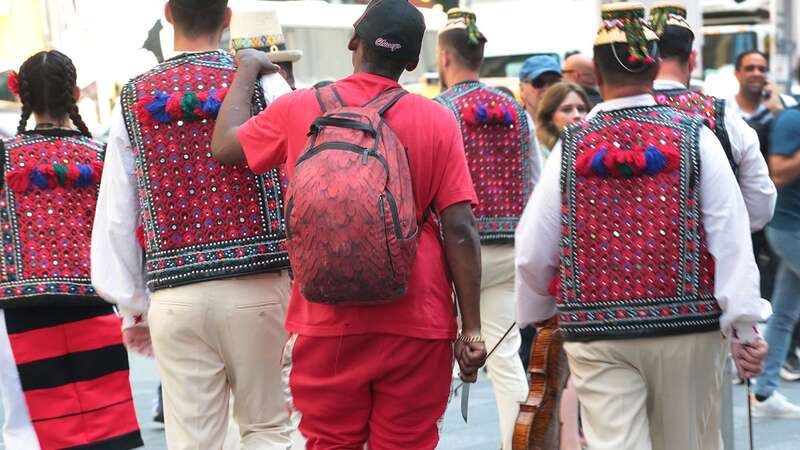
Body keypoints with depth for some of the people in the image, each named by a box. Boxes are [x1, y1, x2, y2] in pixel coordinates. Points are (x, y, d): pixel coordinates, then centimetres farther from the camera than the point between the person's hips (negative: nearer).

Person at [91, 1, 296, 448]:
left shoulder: (135, 99, 8)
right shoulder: (263, 84, 0)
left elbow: (114, 217, 9)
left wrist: (132, 307, 16)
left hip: (175, 294, 2)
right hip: (257, 285, -1)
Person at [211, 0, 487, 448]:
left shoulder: (298, 109, -1)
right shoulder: (437, 120, -4)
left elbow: (224, 145, 15)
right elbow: (459, 229, -7)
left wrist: (247, 69, 28)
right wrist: (472, 328, -2)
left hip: (326, 323, 1)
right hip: (416, 325, -1)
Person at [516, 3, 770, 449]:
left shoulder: (571, 147, 1)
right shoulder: (694, 138, -3)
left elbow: (533, 250, 4)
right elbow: (731, 237, -8)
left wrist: (537, 312, 21)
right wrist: (745, 325, -5)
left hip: (596, 332, 0)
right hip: (687, 327, 0)